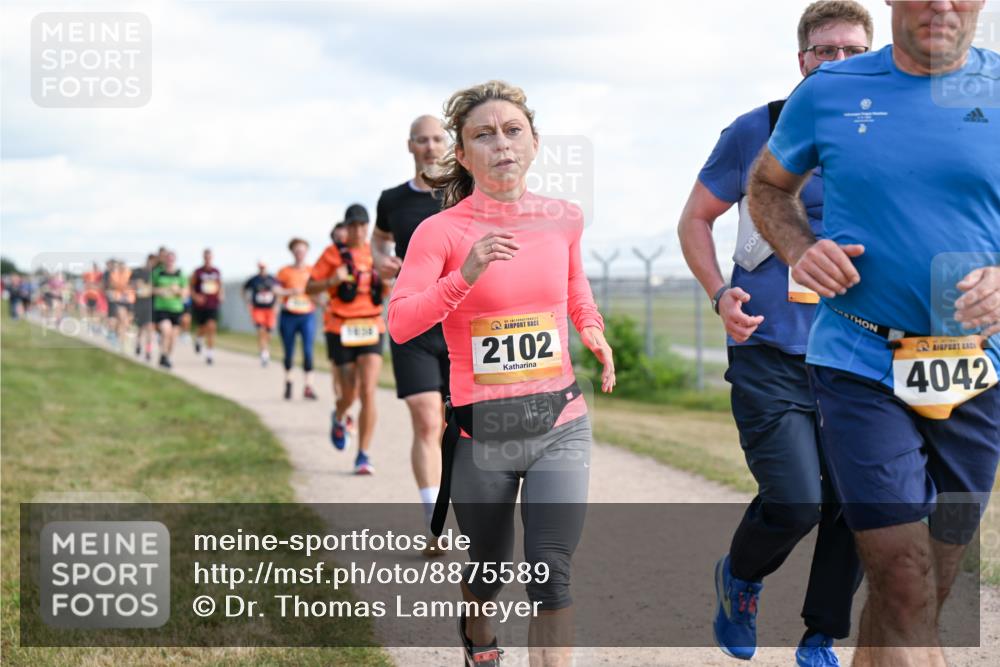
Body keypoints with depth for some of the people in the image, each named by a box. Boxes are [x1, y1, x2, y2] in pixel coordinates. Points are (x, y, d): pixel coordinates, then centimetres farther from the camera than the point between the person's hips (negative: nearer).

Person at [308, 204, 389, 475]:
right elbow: (309, 288, 0)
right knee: (349, 394, 2)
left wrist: (386, 282, -2)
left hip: (371, 328, 2)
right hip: (340, 330, -2)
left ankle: (363, 456, -7)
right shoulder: (333, 254, 0)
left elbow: (387, 291, 21)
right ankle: (338, 419, 40)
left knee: (368, 392, -12)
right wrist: (332, 281, -18)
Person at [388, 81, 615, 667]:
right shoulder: (442, 231, -10)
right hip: (481, 433, -1)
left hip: (560, 425, 2)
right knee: (490, 569, 17)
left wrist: (592, 329, 9)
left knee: (551, 574, -11)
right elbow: (400, 323, -21)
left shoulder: (562, 219, 2)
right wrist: (464, 276, -33)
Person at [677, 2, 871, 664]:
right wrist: (721, 294, -9)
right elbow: (696, 219, 7)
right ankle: (740, 579, 19)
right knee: (795, 501, -14)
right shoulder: (758, 132, -2)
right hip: (772, 354, -3)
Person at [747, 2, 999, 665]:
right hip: (861, 363, -2)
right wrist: (800, 250, -4)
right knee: (904, 590, -13)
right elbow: (768, 187, 17)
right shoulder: (829, 93, 1)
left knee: (929, 592, 13)